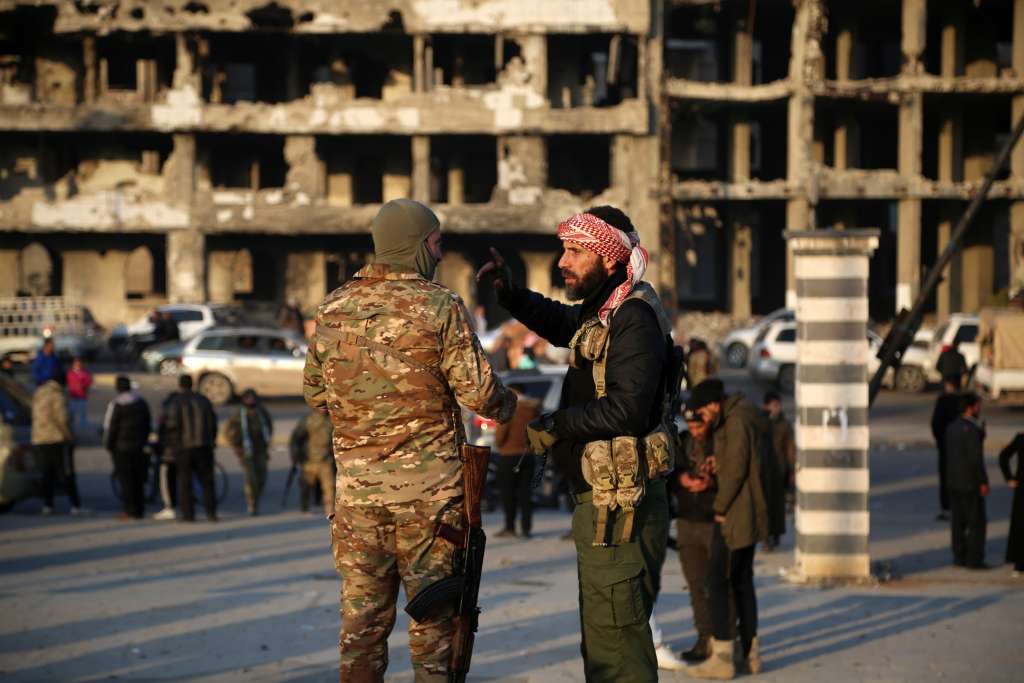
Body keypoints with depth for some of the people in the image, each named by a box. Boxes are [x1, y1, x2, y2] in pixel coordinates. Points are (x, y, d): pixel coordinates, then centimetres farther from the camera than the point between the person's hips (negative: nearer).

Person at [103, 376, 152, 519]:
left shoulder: (116, 404, -14)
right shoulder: (141, 402, 7)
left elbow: (110, 427, -12)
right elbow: (149, 424, 14)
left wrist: (108, 445, -1)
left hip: (122, 448, -6)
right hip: (139, 447, 6)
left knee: (125, 477, -2)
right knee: (139, 479, 11)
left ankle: (129, 509, -5)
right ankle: (139, 509, 13)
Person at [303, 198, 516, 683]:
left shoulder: (333, 308, 5)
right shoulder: (439, 306, -9)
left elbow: (314, 392, 14)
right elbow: (477, 391, -12)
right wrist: (505, 406, 10)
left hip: (356, 481, 4)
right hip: (427, 482, -4)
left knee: (362, 610, 10)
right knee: (433, 609, 4)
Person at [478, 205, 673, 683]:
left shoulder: (634, 318, -16)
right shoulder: (601, 312, 15)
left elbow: (628, 409, -27)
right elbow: (560, 323, 38)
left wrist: (556, 425, -15)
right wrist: (510, 293, 21)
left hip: (620, 505, -11)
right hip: (600, 501, 11)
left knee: (615, 640, -10)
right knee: (602, 642, 18)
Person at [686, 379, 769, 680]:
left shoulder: (737, 421, -16)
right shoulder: (747, 418, 15)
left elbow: (735, 470, -21)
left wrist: (720, 508, -13)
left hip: (735, 516, -10)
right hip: (750, 517, 10)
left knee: (717, 582, -8)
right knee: (742, 581, 14)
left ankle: (721, 658, -10)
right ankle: (750, 653, 17)